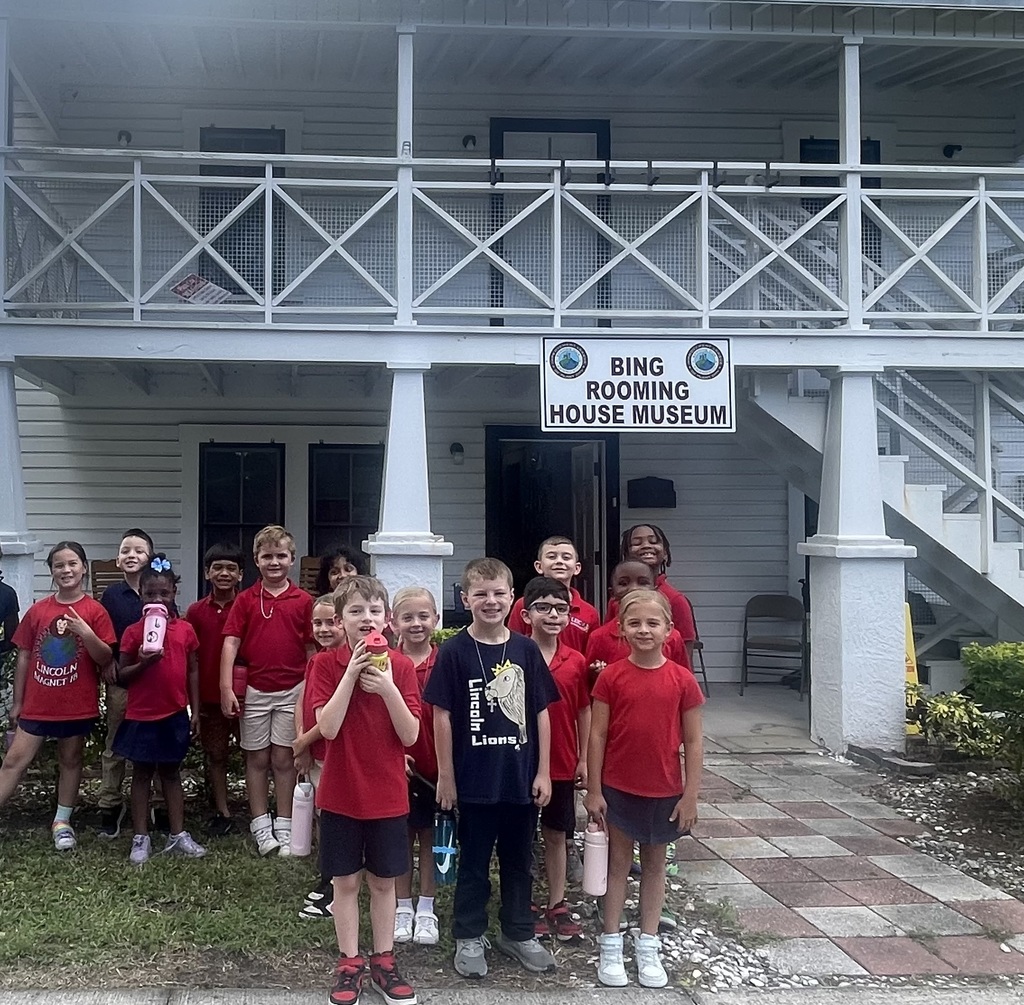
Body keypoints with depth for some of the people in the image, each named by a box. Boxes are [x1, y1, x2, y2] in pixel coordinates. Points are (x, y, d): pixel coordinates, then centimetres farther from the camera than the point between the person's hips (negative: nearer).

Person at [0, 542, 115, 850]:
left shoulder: (94, 611, -5)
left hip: (77, 704, -1)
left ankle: (62, 822, 24)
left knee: (70, 760, 11)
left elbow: (105, 659, -7)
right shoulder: (37, 610, 1)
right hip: (37, 703, 2)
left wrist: (86, 633, -25)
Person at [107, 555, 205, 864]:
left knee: (171, 772, 13)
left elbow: (193, 671, 6)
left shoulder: (185, 629, 1)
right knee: (142, 774, 8)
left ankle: (178, 836, 19)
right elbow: (121, 676, -2)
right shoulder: (133, 632, -6)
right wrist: (143, 663, -21)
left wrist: (195, 711, 5)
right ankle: (141, 838, 15)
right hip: (142, 715, -2)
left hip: (175, 714, 2)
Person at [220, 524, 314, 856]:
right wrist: (226, 687, -10)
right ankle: (261, 825, 18)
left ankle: (284, 827, 16)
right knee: (257, 758, 9)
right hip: (254, 690, 1)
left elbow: (311, 648, 3)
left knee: (284, 759, 6)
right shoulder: (246, 599, 1)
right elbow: (231, 642, -3)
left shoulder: (303, 601, 0)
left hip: (292, 690, -1)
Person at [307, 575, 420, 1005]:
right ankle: (349, 965, 21)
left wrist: (387, 687, -22)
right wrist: (351, 673, -23)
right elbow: (328, 727, -18)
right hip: (341, 793, -1)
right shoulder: (326, 664, -7)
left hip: (387, 794, 1)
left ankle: (383, 962, 25)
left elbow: (410, 735, -9)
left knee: (383, 880, 12)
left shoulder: (401, 667, -4)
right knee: (346, 881, 9)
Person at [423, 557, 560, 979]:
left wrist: (543, 771, 1)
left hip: (521, 777, 3)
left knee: (519, 860, 16)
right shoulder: (454, 652, -8)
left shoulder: (526, 650, 0)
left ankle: (518, 933, 32)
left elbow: (541, 713, 4)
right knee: (474, 862, 11)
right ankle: (469, 938, 25)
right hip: (475, 779, -3)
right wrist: (445, 776, -7)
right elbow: (442, 716, -6)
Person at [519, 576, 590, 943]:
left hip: (561, 764, 3)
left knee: (557, 835, 13)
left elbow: (584, 712, 7)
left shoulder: (576, 662, 0)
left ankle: (557, 907, 23)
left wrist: (583, 760, 7)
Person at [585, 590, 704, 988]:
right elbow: (597, 735, -5)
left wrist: (690, 795, -4)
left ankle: (648, 945, 25)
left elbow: (693, 741, -2)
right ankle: (610, 946, 19)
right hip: (618, 788, -1)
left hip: (665, 791, 1)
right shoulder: (611, 676, -8)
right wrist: (593, 789, -6)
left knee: (655, 865, 13)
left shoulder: (682, 680, -6)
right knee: (618, 862, 10)